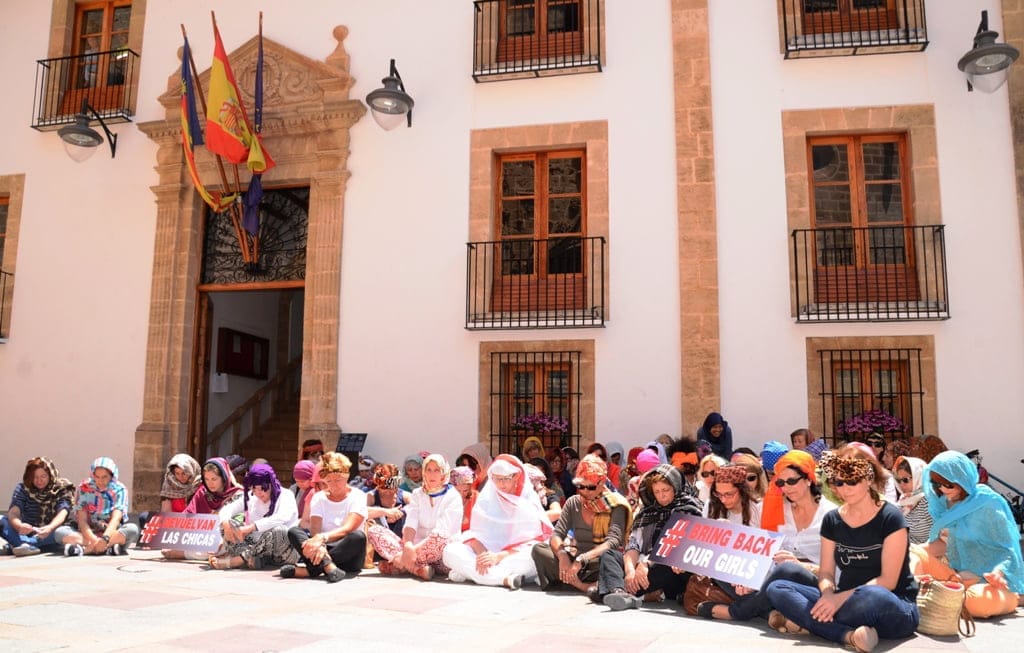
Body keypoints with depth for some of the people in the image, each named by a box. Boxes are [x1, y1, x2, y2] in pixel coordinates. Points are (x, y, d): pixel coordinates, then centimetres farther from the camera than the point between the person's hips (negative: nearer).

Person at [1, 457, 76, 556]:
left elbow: (62, 513, -18)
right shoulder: (22, 488, 1)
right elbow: (13, 512, -15)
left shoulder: (62, 489, -3)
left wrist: (50, 528, -40)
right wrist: (19, 526, -38)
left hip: (49, 536, -2)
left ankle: (10, 546, -37)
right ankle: (29, 546, -44)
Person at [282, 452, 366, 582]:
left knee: (358, 537, -34)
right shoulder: (318, 498, 8)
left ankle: (310, 570, -35)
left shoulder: (357, 496, -3)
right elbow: (315, 529, -8)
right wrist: (319, 545, -32)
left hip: (347, 556, -3)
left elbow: (347, 529, -18)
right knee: (293, 531, -20)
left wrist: (322, 537, -36)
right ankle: (328, 566, -42)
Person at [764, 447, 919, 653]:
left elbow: (888, 581, -14)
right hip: (845, 603, 5)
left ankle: (805, 621, -23)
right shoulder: (831, 520, 7)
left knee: (872, 596, -42)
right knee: (776, 589, -14)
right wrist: (828, 594, -18)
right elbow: (826, 572, 5)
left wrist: (842, 597, -24)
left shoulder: (890, 518, -9)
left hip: (892, 608, -5)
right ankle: (849, 635, -29)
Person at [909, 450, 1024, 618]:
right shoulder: (944, 503, 4)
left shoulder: (988, 505, -12)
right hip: (960, 577, 6)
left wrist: (999, 571, -29)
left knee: (979, 602, -38)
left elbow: (1009, 549, -10)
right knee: (913, 556, -12)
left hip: (991, 581, -6)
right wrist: (917, 550, -7)